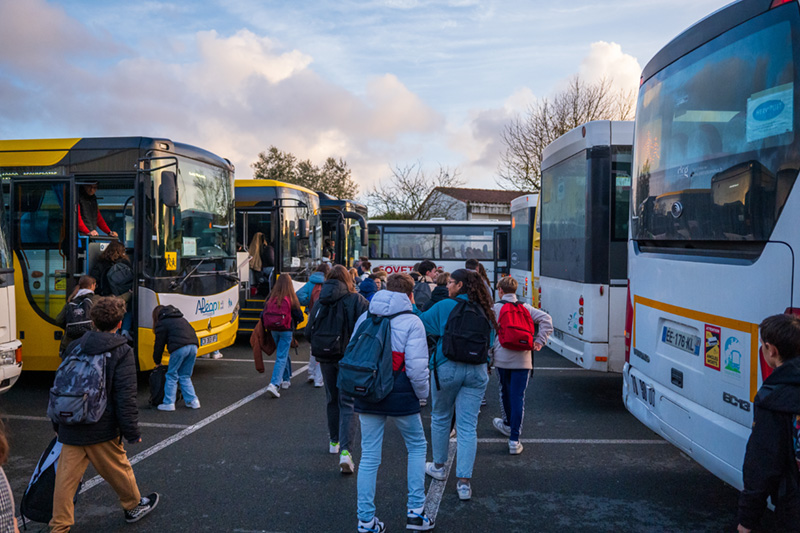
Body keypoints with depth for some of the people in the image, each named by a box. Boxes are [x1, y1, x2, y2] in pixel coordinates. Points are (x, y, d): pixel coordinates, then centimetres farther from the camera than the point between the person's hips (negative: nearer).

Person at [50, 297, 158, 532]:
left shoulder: (75, 347, 4)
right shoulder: (122, 352, -12)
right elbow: (125, 397, -16)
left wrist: (57, 423, 22)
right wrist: (132, 432, -8)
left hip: (70, 428, 4)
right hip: (101, 430, -4)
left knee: (66, 477, 10)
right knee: (118, 469, 15)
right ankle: (134, 506, 35)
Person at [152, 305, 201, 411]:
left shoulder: (161, 323, 12)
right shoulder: (180, 318, 33)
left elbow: (159, 344, 12)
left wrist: (157, 362, 24)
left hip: (180, 348, -6)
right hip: (193, 346, 7)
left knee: (172, 376, 7)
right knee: (185, 376, 18)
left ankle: (169, 403, 8)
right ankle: (193, 401, 14)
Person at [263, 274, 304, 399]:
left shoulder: (271, 297, -3)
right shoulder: (291, 298, -11)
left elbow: (263, 314, -1)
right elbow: (299, 316, -6)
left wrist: (267, 325, 15)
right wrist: (296, 321, 16)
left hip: (273, 330, 4)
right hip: (286, 330, -4)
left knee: (282, 353, 22)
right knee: (281, 357, -2)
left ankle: (286, 379, 34)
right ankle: (274, 384, -15)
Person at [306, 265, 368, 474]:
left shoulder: (319, 302, 3)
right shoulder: (356, 300, -7)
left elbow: (308, 331, 3)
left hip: (325, 357, 3)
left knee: (332, 399, 21)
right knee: (347, 403, -1)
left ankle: (334, 441, 34)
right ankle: (345, 450, -12)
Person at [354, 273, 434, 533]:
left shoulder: (364, 318, 5)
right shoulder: (411, 322, -10)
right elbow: (417, 366, -16)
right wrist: (422, 394, 0)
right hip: (400, 397, -4)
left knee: (369, 456, 11)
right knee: (417, 447, 18)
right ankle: (415, 511, 18)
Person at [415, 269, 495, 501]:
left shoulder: (445, 306, -7)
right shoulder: (484, 310, 5)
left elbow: (422, 323, 2)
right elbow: (490, 341, 14)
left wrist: (411, 306, 14)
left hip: (448, 368, -3)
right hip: (477, 370, 3)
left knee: (440, 418, 19)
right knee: (468, 426, 4)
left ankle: (439, 466, 34)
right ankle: (464, 481, 2)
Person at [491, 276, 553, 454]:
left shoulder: (495, 308, 0)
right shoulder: (526, 308, 8)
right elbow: (546, 319, -1)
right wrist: (539, 341, -1)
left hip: (502, 358, 0)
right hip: (522, 359, 1)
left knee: (505, 392, 21)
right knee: (518, 396, -2)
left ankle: (508, 424, 42)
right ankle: (514, 440, -7)